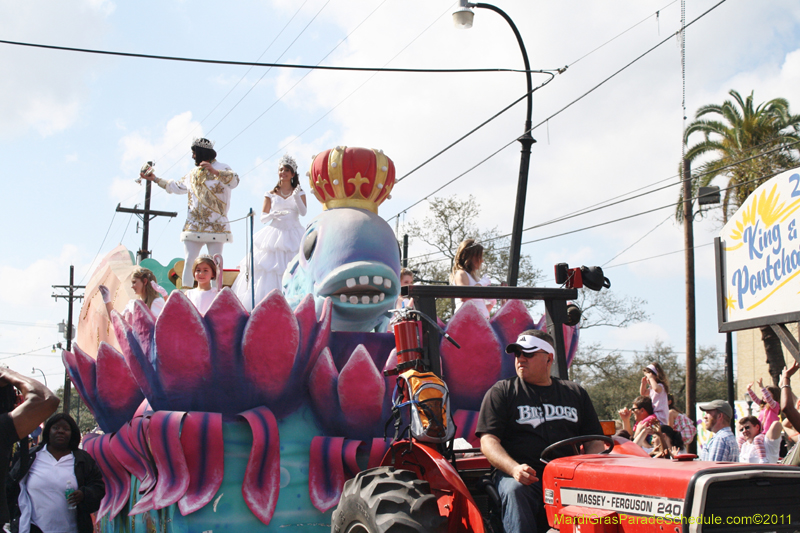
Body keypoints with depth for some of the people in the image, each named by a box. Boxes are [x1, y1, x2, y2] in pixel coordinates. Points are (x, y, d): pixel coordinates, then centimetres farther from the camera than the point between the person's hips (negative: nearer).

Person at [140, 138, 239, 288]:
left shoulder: (221, 169, -1)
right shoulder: (193, 174, 19)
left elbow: (235, 180, -21)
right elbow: (176, 187, 30)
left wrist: (214, 171, -34)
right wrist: (155, 179, 29)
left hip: (215, 225, -5)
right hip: (194, 225, 5)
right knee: (188, 261, -2)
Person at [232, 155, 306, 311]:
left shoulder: (299, 192, 9)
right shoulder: (271, 194, 11)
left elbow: (303, 212, -5)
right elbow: (263, 217, 8)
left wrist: (297, 197, -21)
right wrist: (273, 215, -12)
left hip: (293, 236, -1)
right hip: (274, 234, 1)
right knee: (269, 268, -11)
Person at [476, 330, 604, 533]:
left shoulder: (575, 393, 21)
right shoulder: (501, 392, 12)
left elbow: (594, 441, 18)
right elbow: (488, 440, 1)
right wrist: (514, 468, -19)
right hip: (523, 477, -2)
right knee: (514, 491, -36)